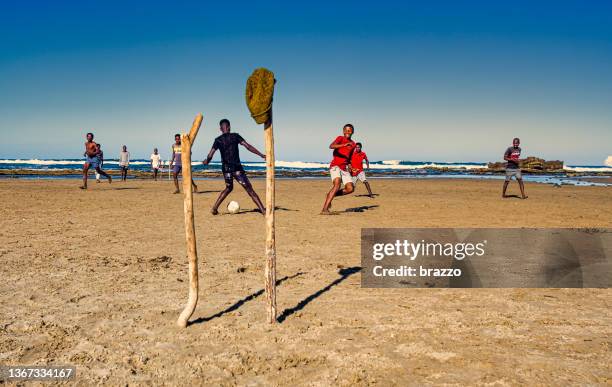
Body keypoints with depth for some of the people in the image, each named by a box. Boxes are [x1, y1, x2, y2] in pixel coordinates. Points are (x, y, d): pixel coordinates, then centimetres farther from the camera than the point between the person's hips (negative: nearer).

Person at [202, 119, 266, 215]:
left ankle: (214, 208, 24)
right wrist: (261, 155, -9)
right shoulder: (235, 136, 0)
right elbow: (248, 146, -9)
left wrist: (206, 162, 20)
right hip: (237, 167, -4)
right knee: (249, 189, -2)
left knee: (229, 188, 27)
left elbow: (210, 155, -1)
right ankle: (263, 210, -8)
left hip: (225, 168, 4)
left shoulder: (218, 140, 5)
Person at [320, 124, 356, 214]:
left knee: (350, 189, -7)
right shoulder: (340, 138, -2)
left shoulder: (353, 144, 16)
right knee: (337, 185, -28)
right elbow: (331, 146, -23)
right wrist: (344, 145, -36)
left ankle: (330, 196, 13)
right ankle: (324, 209, -30)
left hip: (344, 168, 7)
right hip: (335, 166, -7)